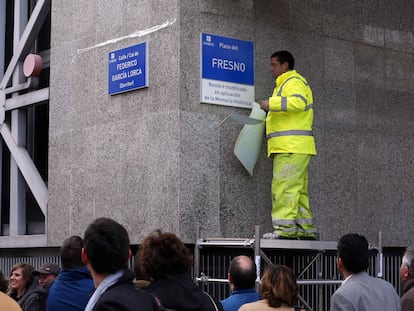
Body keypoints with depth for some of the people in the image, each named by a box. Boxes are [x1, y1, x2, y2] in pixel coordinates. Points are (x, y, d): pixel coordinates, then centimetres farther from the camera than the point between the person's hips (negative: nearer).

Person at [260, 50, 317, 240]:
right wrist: (270, 114, 22)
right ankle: (306, 230, 11)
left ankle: (285, 229, -21)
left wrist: (272, 103, -25)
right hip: (288, 147, 11)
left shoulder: (294, 82, -3)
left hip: (292, 146, -11)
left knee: (284, 187, -17)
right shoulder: (284, 84, 29)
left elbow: (299, 102, -24)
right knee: (297, 189, 9)